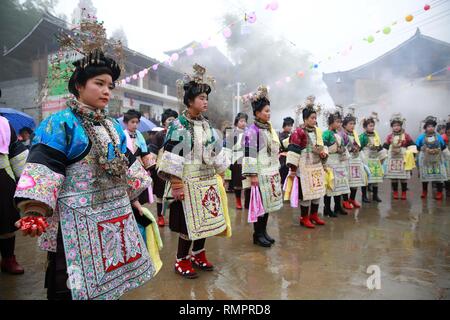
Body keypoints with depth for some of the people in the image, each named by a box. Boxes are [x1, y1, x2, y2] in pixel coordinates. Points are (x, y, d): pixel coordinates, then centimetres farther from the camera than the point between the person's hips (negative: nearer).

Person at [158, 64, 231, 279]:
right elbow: (171, 157, -16)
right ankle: (181, 261, 21)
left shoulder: (206, 125, 11)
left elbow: (215, 152, 16)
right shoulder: (179, 125, -12)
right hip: (189, 183, -7)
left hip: (208, 182, 7)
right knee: (189, 224, 1)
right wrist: (176, 184, -20)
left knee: (205, 221, 14)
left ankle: (198, 256, 33)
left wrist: (220, 177, 15)